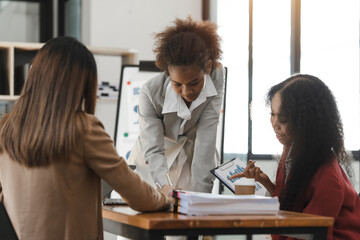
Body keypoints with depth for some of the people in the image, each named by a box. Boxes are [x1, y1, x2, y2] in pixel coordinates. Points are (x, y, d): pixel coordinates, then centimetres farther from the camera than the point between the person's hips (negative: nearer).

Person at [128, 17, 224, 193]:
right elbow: (153, 150, -26)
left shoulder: (216, 76, -21)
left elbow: (206, 139, -23)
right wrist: (165, 186, -44)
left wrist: (200, 192, -28)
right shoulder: (151, 92, -27)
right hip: (153, 165, -1)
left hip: (197, 161, 1)